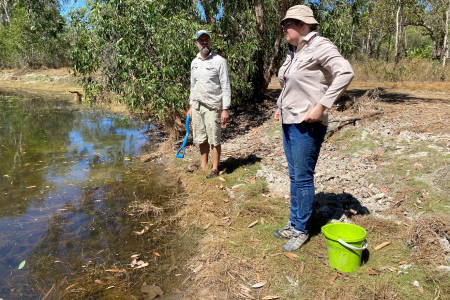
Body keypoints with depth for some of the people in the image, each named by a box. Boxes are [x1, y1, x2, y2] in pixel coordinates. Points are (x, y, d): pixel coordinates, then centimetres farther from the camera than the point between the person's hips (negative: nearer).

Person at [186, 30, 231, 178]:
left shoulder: (219, 61, -6)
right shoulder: (194, 62, 13)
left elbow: (226, 87, -9)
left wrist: (225, 109, -15)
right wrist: (191, 106, 18)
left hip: (212, 106, -6)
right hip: (197, 106, 6)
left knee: (214, 140, 0)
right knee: (201, 139, 12)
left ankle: (215, 169, 12)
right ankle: (203, 166, 26)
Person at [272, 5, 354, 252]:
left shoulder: (319, 46, -11)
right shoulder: (294, 52, 14)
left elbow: (345, 73, -24)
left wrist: (321, 106, -26)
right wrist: (282, 107, 15)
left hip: (307, 125, -9)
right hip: (289, 123, 9)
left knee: (303, 178, 1)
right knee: (294, 176, 15)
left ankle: (301, 230, 18)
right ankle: (293, 223, 29)